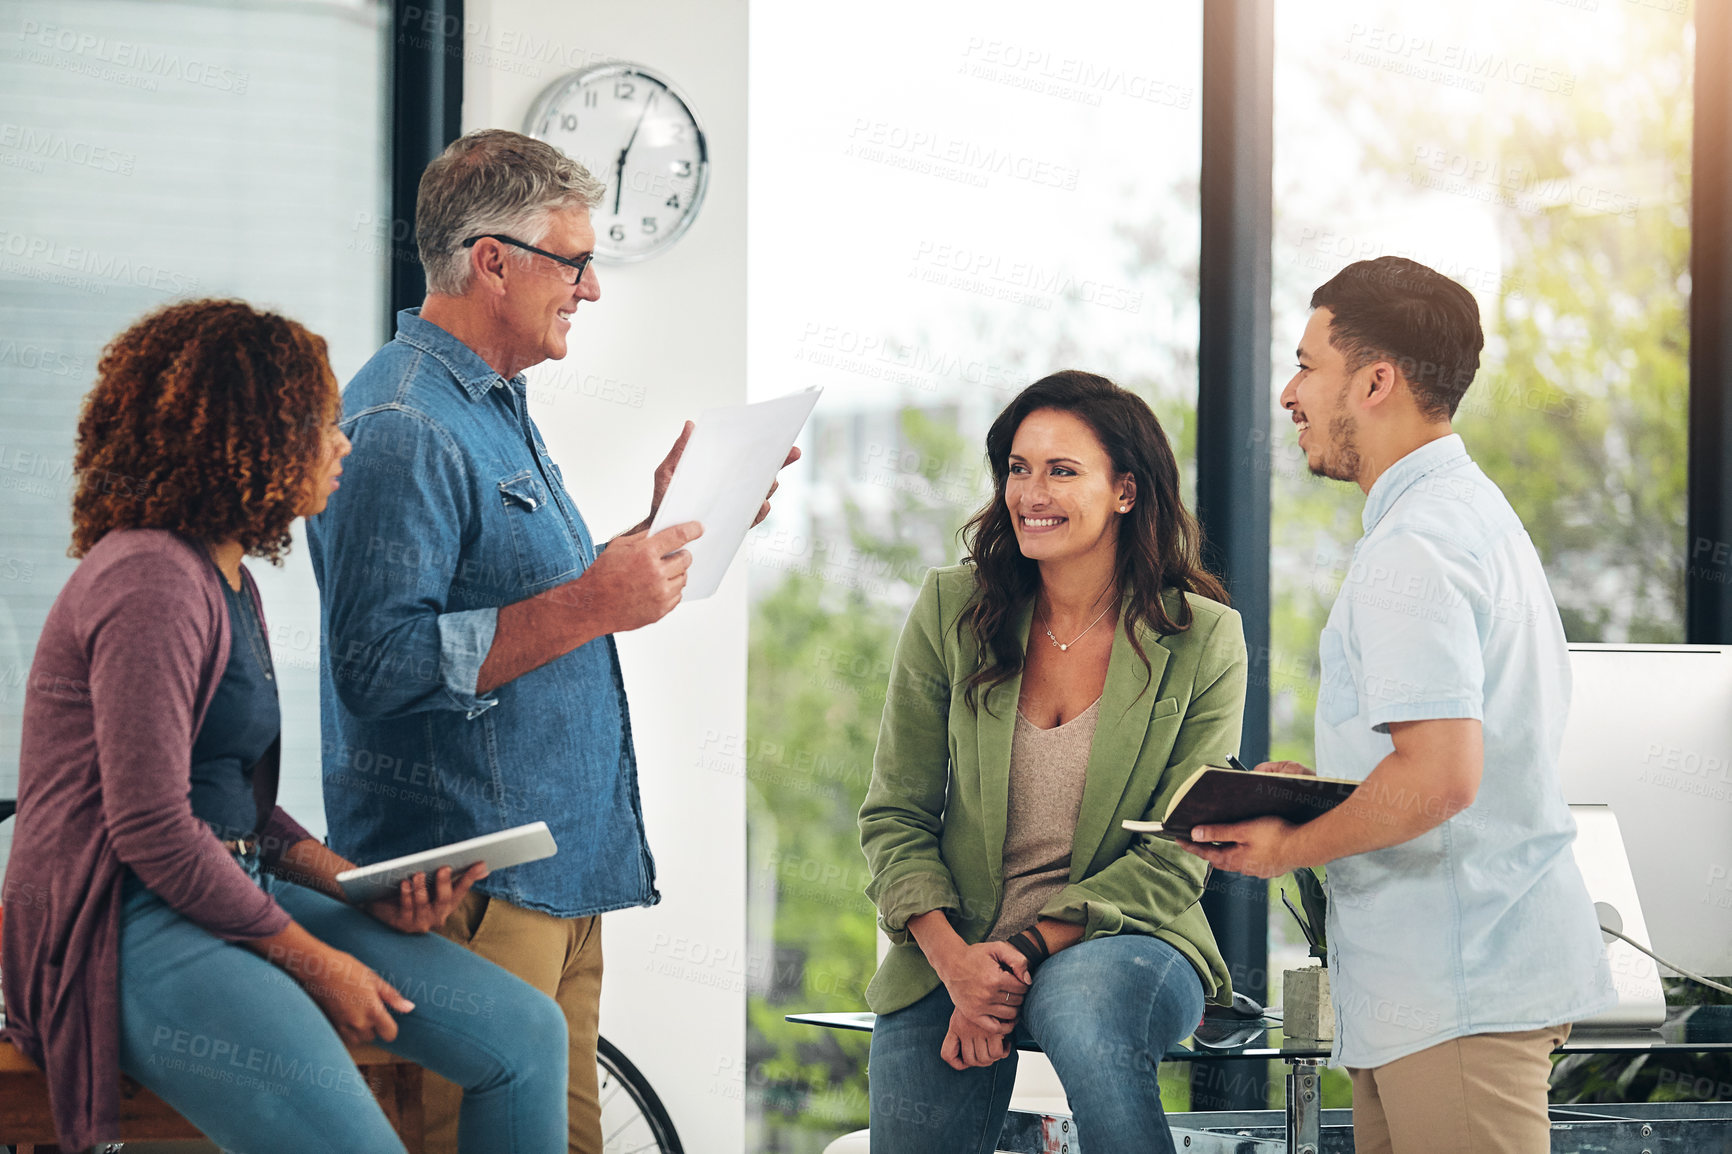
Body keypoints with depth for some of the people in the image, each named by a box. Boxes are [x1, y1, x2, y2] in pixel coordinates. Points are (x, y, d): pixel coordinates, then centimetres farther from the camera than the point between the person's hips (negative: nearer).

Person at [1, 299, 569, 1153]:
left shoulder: (226, 580, 18)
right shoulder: (151, 580, -15)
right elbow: (153, 829, -20)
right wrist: (314, 964, -14)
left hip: (230, 899, 10)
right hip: (125, 929, -10)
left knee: (524, 1035, -1)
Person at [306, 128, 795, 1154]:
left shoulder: (498, 406, 19)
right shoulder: (402, 426, -15)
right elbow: (382, 662, -24)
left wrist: (666, 525, 16)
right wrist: (591, 606, -24)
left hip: (561, 871, 10)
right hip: (473, 888, -10)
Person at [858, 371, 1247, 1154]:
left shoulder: (1203, 640, -2)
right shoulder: (950, 611, 3)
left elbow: (1174, 857, -5)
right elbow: (894, 817, 4)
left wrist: (1022, 959, -15)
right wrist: (953, 959, -13)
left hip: (1128, 946, -2)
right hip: (949, 956, 2)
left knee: (1080, 1006, -35)